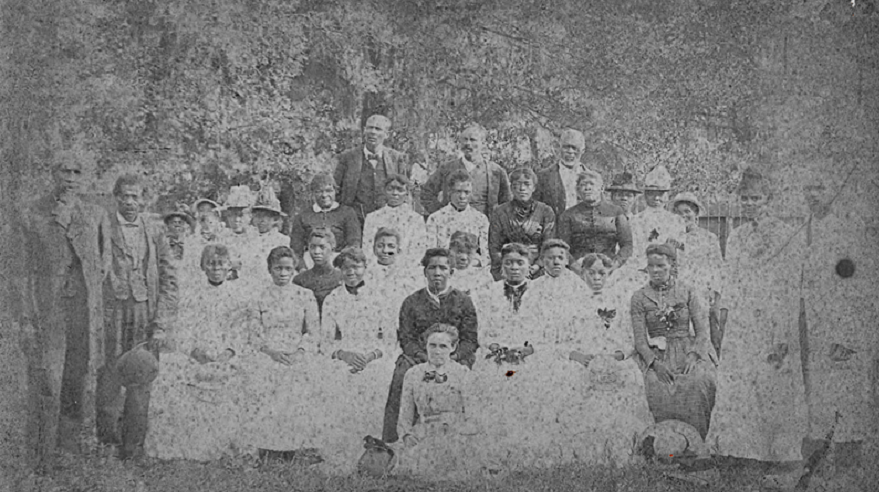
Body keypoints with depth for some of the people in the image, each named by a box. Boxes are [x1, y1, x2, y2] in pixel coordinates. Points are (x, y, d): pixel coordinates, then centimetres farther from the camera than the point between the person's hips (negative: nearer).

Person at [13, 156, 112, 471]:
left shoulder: (95, 215, 5)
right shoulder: (29, 215, -3)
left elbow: (99, 264, 2)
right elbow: (23, 271, -3)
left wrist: (69, 227, -6)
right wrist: (25, 320, -6)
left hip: (86, 309, 3)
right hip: (46, 308, -3)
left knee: (82, 378, 10)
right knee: (45, 382, -2)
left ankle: (71, 441, 27)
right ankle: (41, 457, 12)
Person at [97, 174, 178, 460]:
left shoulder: (155, 233, 12)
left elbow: (169, 279, 10)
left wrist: (163, 322, 1)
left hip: (147, 316, 2)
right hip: (112, 311, -2)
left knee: (141, 380, 2)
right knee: (110, 376, -2)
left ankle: (133, 445, 9)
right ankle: (106, 433, 13)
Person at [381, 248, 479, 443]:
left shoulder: (463, 301, 8)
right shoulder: (411, 302, 10)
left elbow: (470, 340, 4)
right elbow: (406, 339, 4)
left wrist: (450, 357, -15)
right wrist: (427, 358, -13)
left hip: (454, 358, -1)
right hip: (419, 357, 1)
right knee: (402, 374, -29)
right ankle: (393, 439, -24)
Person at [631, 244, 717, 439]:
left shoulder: (687, 292, 8)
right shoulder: (639, 297, 7)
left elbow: (702, 330, 3)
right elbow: (639, 339, 0)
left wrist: (693, 356, -14)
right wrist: (655, 363, -16)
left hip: (689, 349, 0)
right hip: (656, 354, 0)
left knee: (701, 381, -30)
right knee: (657, 387, -31)